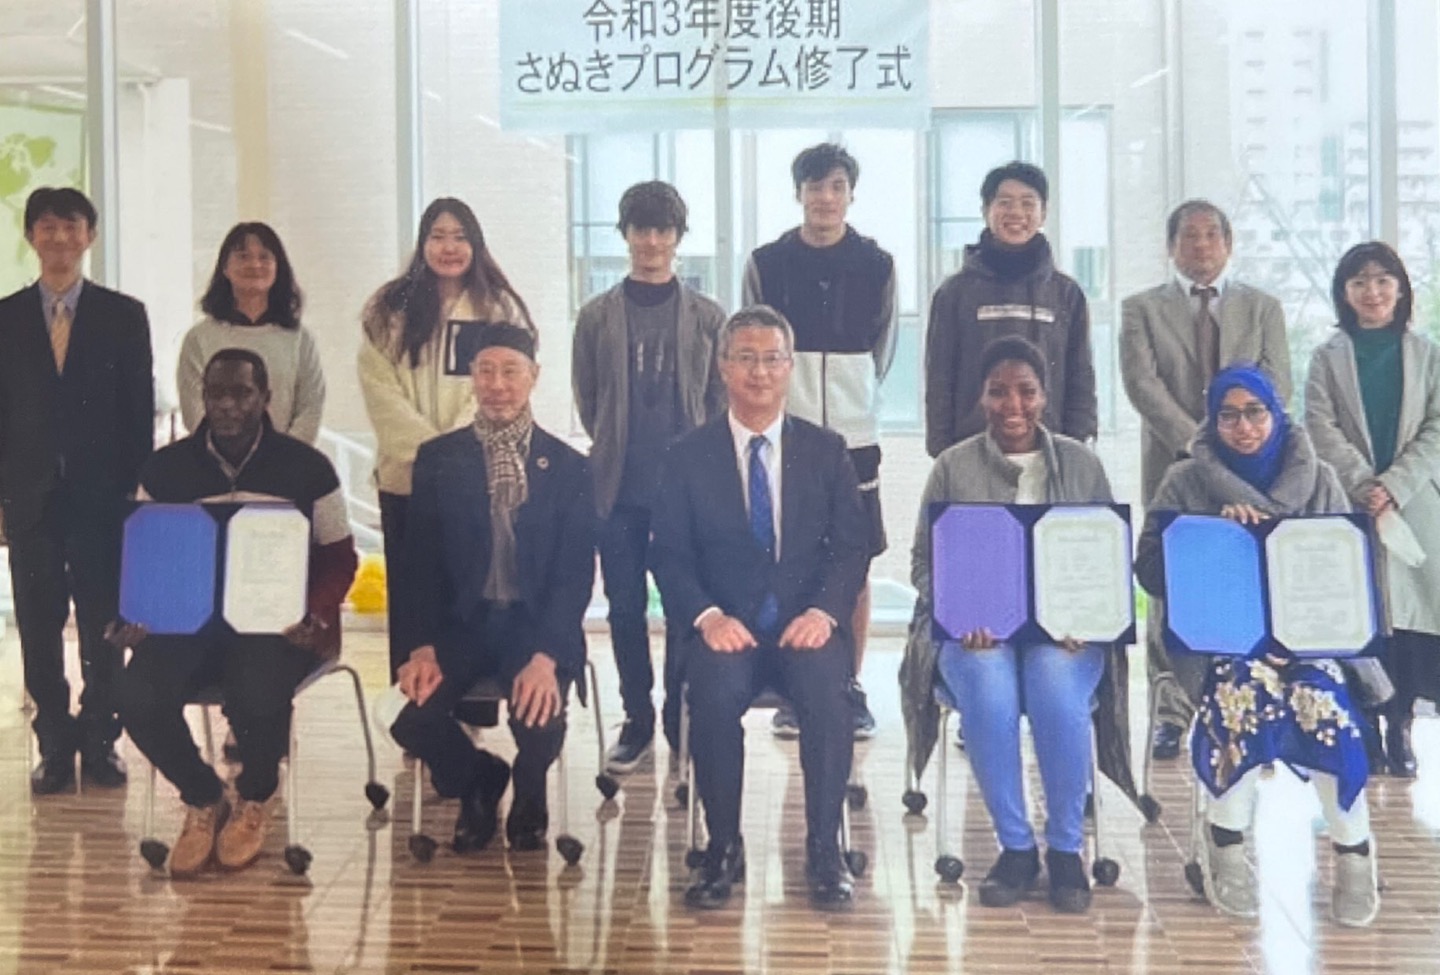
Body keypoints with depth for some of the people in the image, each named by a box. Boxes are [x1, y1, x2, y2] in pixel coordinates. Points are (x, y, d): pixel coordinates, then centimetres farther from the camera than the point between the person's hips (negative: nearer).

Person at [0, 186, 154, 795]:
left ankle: (100, 743, 14)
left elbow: (140, 410, 3)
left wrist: (135, 489, -3)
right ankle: (55, 746, 13)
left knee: (103, 626, 3)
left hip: (103, 495, -1)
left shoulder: (124, 316, 5)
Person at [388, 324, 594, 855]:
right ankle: (478, 782, 14)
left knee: (539, 720, -29)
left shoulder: (568, 467, 3)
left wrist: (547, 655, -19)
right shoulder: (438, 460, 7)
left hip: (535, 625, -1)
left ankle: (528, 798, 12)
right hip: (463, 622, 1)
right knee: (414, 720, -24)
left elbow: (575, 572, -4)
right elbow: (421, 562, 4)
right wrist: (421, 647, -11)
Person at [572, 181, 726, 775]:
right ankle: (637, 719, 18)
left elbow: (720, 399, 10)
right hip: (618, 488, 1)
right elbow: (586, 398, 13)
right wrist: (614, 449, 10)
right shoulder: (597, 316, 7)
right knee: (625, 608, 6)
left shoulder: (707, 318, 5)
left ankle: (681, 720, 13)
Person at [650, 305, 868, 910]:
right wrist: (707, 615, -16)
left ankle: (825, 850, -15)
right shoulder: (688, 457, 7)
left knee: (826, 690, -31)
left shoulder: (826, 451, 9)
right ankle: (723, 848, -15)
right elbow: (671, 555, 3)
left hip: (807, 626, 1)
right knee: (715, 690, -33)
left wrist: (824, 611, -13)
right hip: (725, 629, 0)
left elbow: (850, 548, 5)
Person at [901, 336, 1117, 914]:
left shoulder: (1081, 464, 12)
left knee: (1056, 691, -33)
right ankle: (1015, 847, -14)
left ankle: (1066, 849, -13)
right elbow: (923, 562, 7)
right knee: (989, 693, -33)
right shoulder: (953, 467, 9)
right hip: (975, 627, 0)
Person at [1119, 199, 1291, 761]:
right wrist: (1192, 441, -15)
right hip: (1172, 468, -1)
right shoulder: (1142, 309, 8)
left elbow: (1276, 384, 3)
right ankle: (1173, 714, 4)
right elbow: (1142, 383, -4)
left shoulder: (1262, 308, 14)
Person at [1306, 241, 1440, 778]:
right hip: (1348, 507, -1)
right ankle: (1364, 728, 3)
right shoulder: (1328, 357, 8)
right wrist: (1364, 487, -14)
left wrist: (1393, 486, -11)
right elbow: (1322, 431, -2)